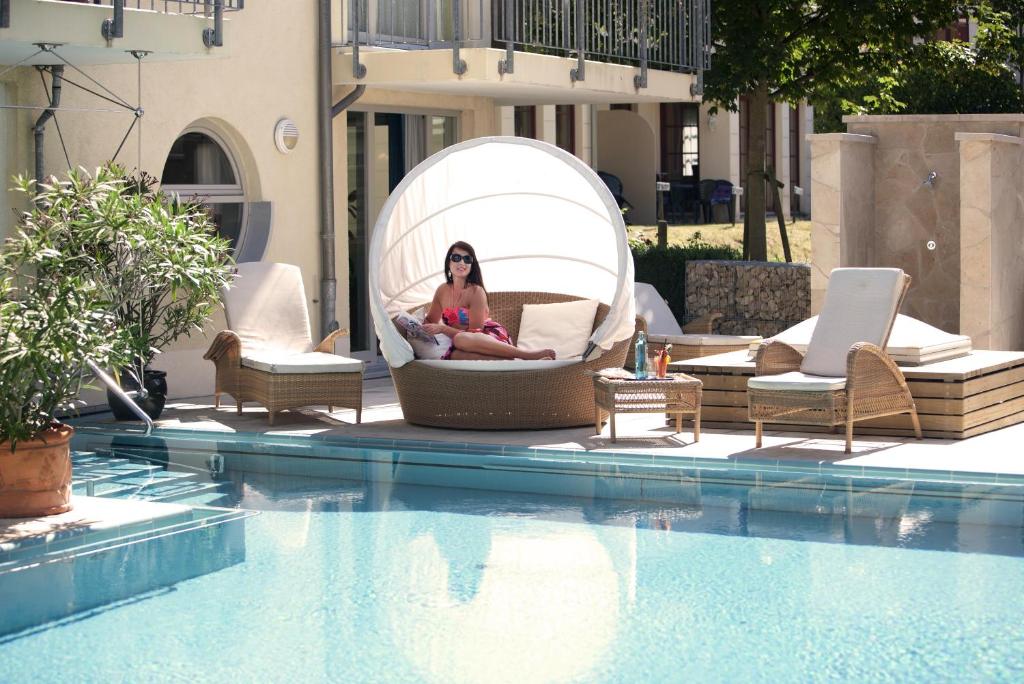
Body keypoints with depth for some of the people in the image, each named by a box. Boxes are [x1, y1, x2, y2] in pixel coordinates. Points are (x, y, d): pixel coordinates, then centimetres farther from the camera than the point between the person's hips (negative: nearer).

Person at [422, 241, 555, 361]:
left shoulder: (476, 292, -9)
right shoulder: (442, 290, 10)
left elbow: (474, 332, -11)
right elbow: (430, 321, 23)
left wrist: (442, 328, -13)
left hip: (490, 336, -4)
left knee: (461, 339, -40)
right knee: (455, 356, -36)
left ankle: (524, 353, -40)